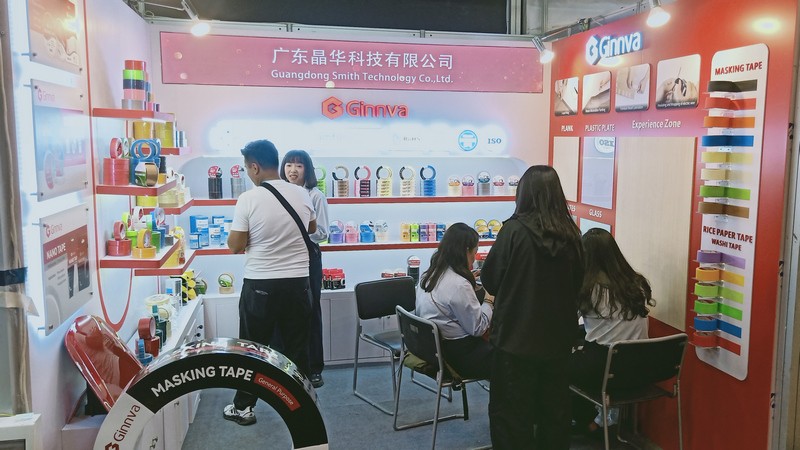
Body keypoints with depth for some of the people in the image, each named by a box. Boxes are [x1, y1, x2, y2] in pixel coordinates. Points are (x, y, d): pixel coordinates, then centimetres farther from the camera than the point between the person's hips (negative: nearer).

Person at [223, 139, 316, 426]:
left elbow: (235, 247, -9)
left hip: (260, 284, -3)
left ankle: (243, 408, 22)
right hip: (297, 282, 3)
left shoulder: (248, 199, -14)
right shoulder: (302, 195, -1)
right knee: (297, 345, 14)